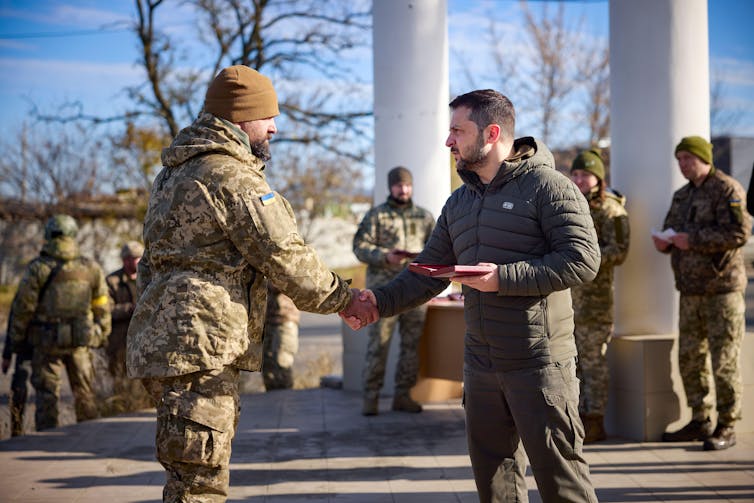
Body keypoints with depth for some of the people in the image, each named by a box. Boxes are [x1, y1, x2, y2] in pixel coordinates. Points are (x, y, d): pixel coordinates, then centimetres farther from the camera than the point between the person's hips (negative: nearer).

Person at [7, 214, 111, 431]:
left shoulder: (38, 269, -9)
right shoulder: (91, 268, 1)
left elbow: (23, 307, -7)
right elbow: (102, 308, 7)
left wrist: (16, 339, 5)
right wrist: (103, 335, 20)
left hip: (47, 342, -3)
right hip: (80, 341, 3)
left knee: (47, 394, 5)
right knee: (84, 392, 14)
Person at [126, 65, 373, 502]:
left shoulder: (175, 172, 19)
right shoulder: (232, 176, -13)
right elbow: (286, 258, -12)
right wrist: (343, 298, 0)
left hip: (163, 336, 11)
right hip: (199, 347, -11)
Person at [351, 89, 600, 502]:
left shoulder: (547, 186, -8)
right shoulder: (458, 203, 15)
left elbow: (583, 260, -18)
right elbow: (428, 272, 15)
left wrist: (504, 277, -21)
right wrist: (382, 301, -2)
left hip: (540, 361, -7)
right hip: (481, 364, 7)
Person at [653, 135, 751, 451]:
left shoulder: (727, 189, -8)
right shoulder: (682, 196, 17)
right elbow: (671, 230, 25)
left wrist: (693, 239, -21)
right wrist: (663, 241, 1)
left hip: (721, 288, -8)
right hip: (690, 290, 8)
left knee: (724, 361, -4)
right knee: (689, 358, 9)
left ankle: (727, 427, 3)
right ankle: (699, 421, 19)